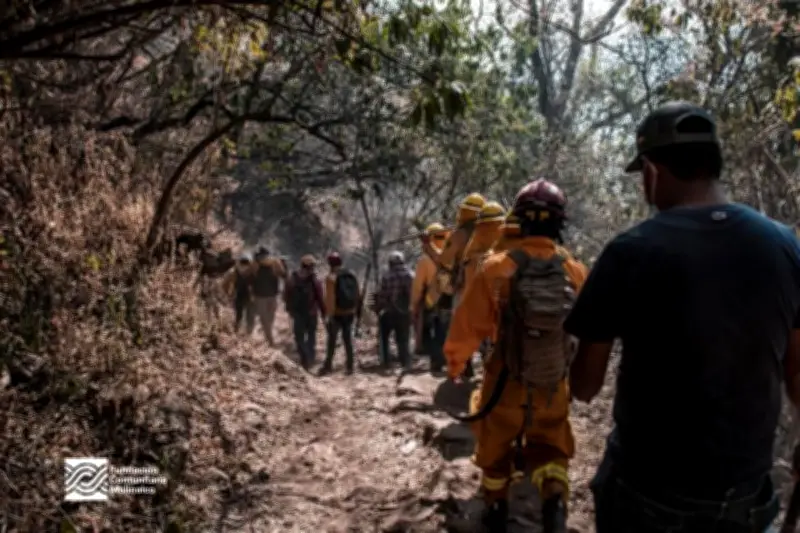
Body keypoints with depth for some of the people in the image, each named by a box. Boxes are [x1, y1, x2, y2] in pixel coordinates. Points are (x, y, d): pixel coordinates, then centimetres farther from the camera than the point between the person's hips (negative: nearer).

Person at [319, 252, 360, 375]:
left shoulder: (331, 277, -12)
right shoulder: (352, 275, 6)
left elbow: (330, 298, -19)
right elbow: (358, 294, 8)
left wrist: (329, 315, -18)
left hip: (337, 314, -5)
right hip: (350, 313, 5)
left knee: (332, 340, 4)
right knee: (348, 339, 12)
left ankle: (328, 366, 8)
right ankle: (349, 366, 14)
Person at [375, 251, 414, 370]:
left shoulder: (387, 277, -11)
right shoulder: (412, 275, -1)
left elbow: (382, 296, -9)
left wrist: (378, 309, 5)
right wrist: (411, 307, 11)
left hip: (390, 312, -3)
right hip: (406, 312, 3)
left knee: (384, 337, 17)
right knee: (403, 339, 11)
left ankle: (386, 361, 12)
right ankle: (406, 362, 2)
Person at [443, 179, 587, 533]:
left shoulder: (496, 268, -18)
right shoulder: (576, 272, -12)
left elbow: (468, 325, -9)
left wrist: (454, 363, 9)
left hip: (505, 384, -1)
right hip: (553, 386, 1)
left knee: (496, 448, 24)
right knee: (551, 448, 23)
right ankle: (555, 501, 2)